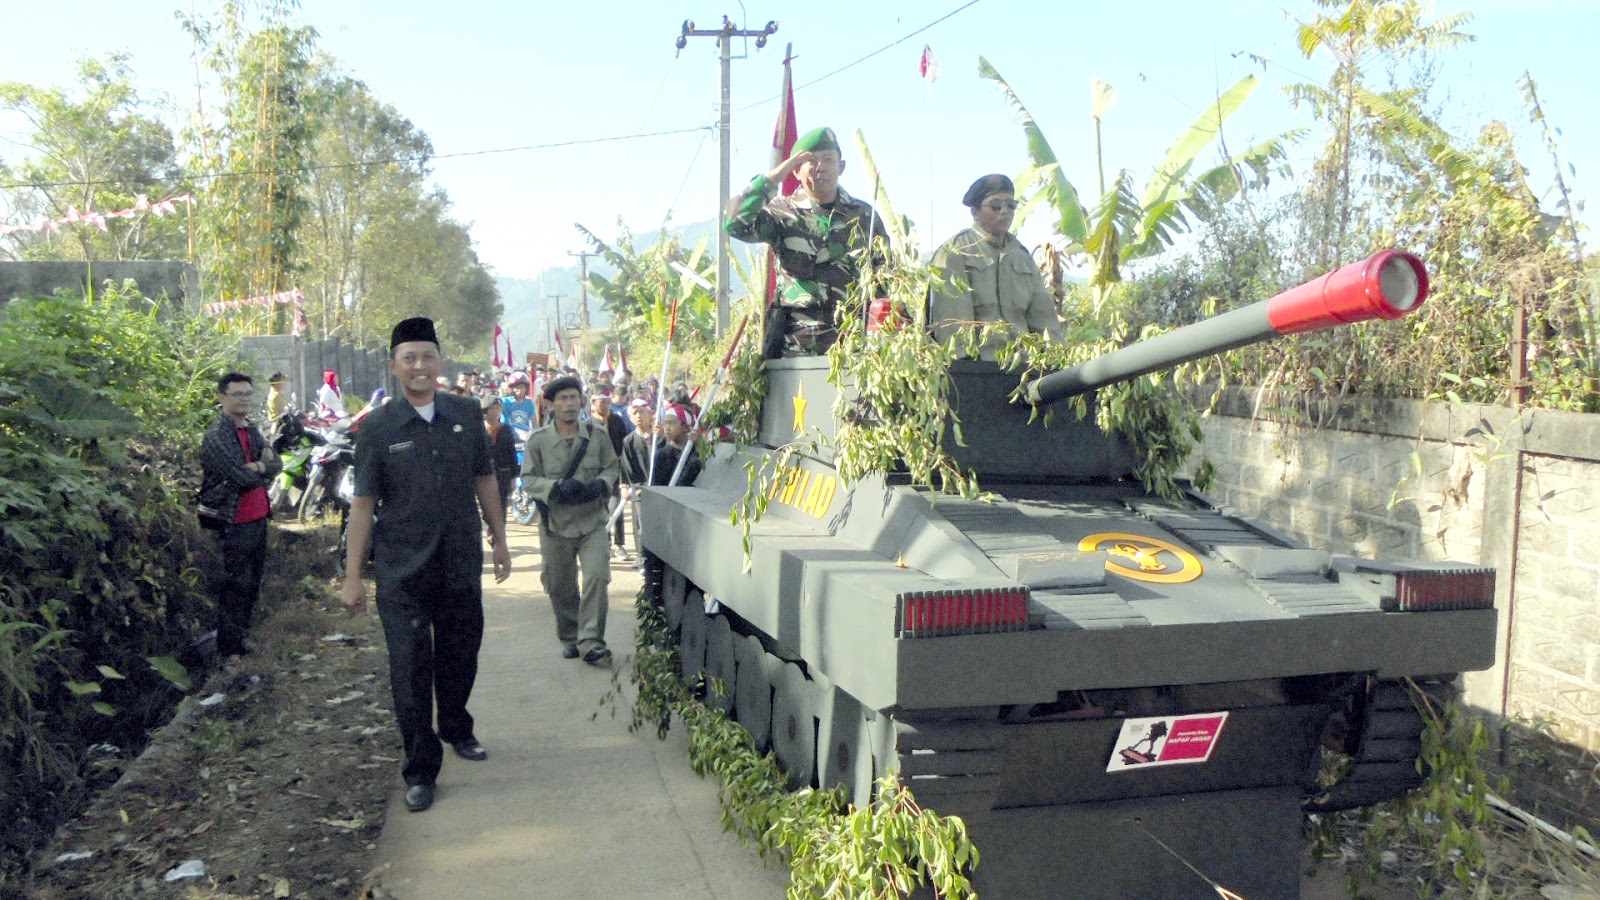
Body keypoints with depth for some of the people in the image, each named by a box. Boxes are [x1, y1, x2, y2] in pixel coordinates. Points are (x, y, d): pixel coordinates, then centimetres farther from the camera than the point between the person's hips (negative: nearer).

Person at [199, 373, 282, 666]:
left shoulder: (251, 429, 12)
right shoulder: (216, 436, -15)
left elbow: (277, 465, 4)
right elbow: (243, 477, -22)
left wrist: (259, 466, -18)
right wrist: (264, 470, -2)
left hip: (258, 517, 8)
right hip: (234, 522, -8)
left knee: (253, 583, 16)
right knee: (236, 585, -3)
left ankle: (242, 637, 30)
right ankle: (229, 650, 6)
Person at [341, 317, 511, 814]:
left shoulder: (467, 414, 2)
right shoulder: (377, 427, -5)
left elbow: (485, 480, 12)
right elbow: (363, 502, -4)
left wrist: (500, 542, 14)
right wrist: (353, 575, -4)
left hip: (462, 564, 3)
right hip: (402, 572, -3)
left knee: (460, 656, 16)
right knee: (410, 670, 0)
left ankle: (456, 729, 42)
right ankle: (420, 769, 13)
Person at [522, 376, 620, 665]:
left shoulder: (597, 434, 1)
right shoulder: (538, 440, -3)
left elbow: (612, 468, 9)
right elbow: (528, 479, -2)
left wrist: (600, 484, -12)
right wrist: (557, 487, -20)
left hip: (592, 521, 0)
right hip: (556, 524, 0)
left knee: (597, 576, -14)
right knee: (560, 586, 10)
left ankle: (590, 641, -7)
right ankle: (569, 638, 30)